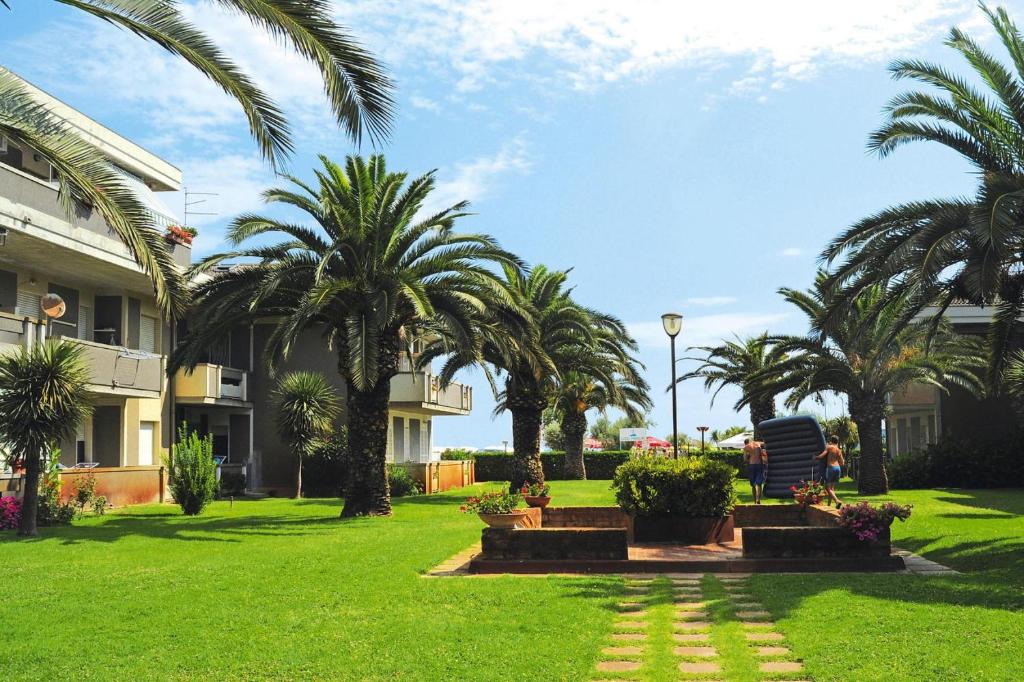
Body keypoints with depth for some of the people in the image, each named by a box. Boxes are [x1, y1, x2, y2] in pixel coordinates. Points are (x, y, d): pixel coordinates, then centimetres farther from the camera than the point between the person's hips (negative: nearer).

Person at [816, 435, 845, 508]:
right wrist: (843, 460, 35)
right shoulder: (839, 450, 11)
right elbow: (842, 463, 12)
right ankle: (829, 504, 19)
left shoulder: (829, 447, -3)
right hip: (838, 468, 6)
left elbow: (822, 456, -11)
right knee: (832, 487, 18)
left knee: (828, 488, -5)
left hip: (830, 467, -6)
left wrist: (815, 458, 8)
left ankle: (837, 501, -25)